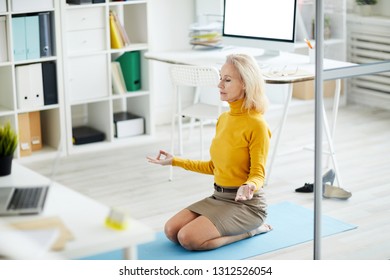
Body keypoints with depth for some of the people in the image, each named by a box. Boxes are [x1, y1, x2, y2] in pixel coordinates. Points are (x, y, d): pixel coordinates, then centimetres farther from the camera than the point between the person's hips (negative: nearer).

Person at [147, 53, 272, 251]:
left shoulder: (256, 125, -18)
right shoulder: (223, 118, 7)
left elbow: (258, 174, -15)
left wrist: (249, 187, -38)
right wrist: (174, 161, 17)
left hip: (246, 203, -8)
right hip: (219, 197, 8)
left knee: (189, 238, -23)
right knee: (171, 230, -7)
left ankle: (251, 229, -2)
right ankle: (236, 227, 9)